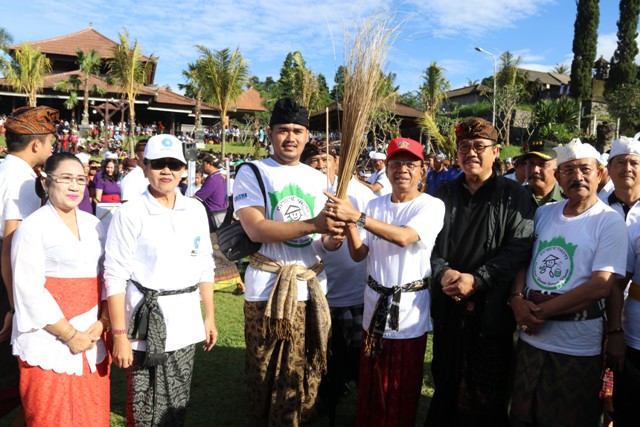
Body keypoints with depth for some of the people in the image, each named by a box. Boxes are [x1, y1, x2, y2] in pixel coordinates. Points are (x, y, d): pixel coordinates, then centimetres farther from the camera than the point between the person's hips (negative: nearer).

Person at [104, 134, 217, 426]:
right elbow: (115, 277, -11)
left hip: (185, 324, 4)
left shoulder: (196, 210, 5)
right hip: (147, 324, -4)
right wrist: (119, 335, -13)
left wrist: (209, 317, 11)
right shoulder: (129, 214, -9)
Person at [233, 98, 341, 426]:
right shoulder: (252, 173, -2)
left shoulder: (318, 178, 14)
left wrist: (335, 234, -9)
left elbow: (324, 237, 16)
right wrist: (313, 225, -24)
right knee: (265, 377, 5)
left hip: (312, 287, 5)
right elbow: (256, 229, -16)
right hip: (268, 287, -4)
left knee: (303, 377, 10)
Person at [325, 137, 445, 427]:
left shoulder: (432, 206, -8)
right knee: (370, 386, 16)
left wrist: (357, 216, -32)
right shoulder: (375, 205, 7)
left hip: (408, 311, -4)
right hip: (375, 305, 4)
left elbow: (404, 237, -26)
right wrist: (349, 223, -17)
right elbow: (359, 254, 1)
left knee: (402, 391, 10)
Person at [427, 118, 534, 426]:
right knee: (446, 386, 14)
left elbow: (519, 248, -11)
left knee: (487, 396, 7)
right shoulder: (445, 195, 11)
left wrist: (477, 279, -18)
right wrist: (442, 272, -12)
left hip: (491, 308, -3)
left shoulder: (513, 196, -1)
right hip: (448, 307, 4)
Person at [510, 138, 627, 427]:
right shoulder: (543, 213, 7)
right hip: (530, 339, 5)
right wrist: (518, 300, -9)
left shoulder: (610, 222, -8)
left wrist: (542, 311, -16)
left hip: (577, 349, -4)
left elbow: (601, 286, -17)